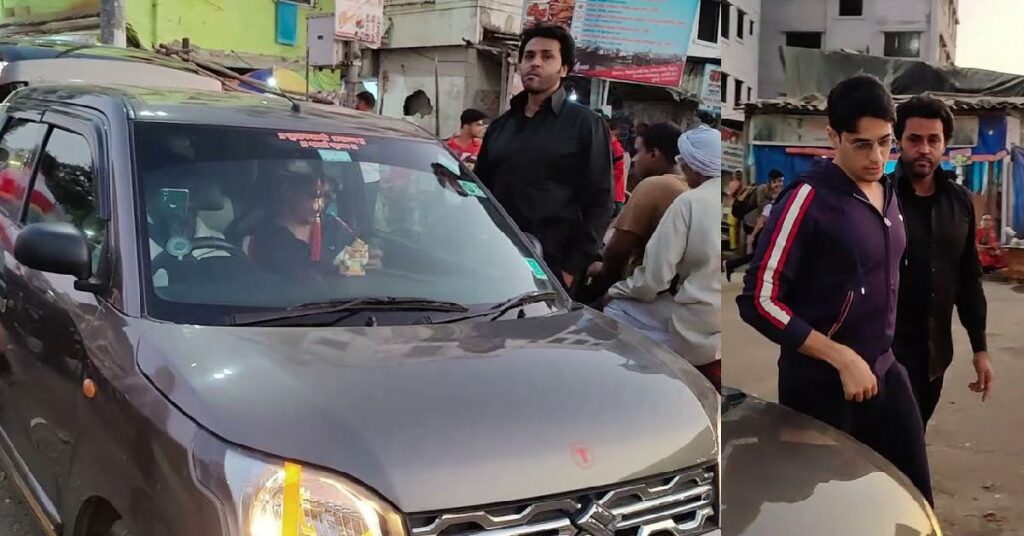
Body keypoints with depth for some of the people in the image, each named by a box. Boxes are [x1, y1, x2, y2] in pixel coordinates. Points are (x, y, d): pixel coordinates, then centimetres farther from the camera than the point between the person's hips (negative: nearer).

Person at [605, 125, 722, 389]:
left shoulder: (690, 202, -11)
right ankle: (710, 366, 14)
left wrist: (616, 291, 6)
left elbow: (654, 276, -12)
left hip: (700, 330, -7)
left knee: (611, 310, 8)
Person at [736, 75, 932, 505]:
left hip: (884, 373, 7)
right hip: (822, 384, -7)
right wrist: (842, 359, -19)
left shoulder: (888, 192, 7)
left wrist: (878, 358, 12)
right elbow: (759, 301, -19)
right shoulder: (810, 197, -17)